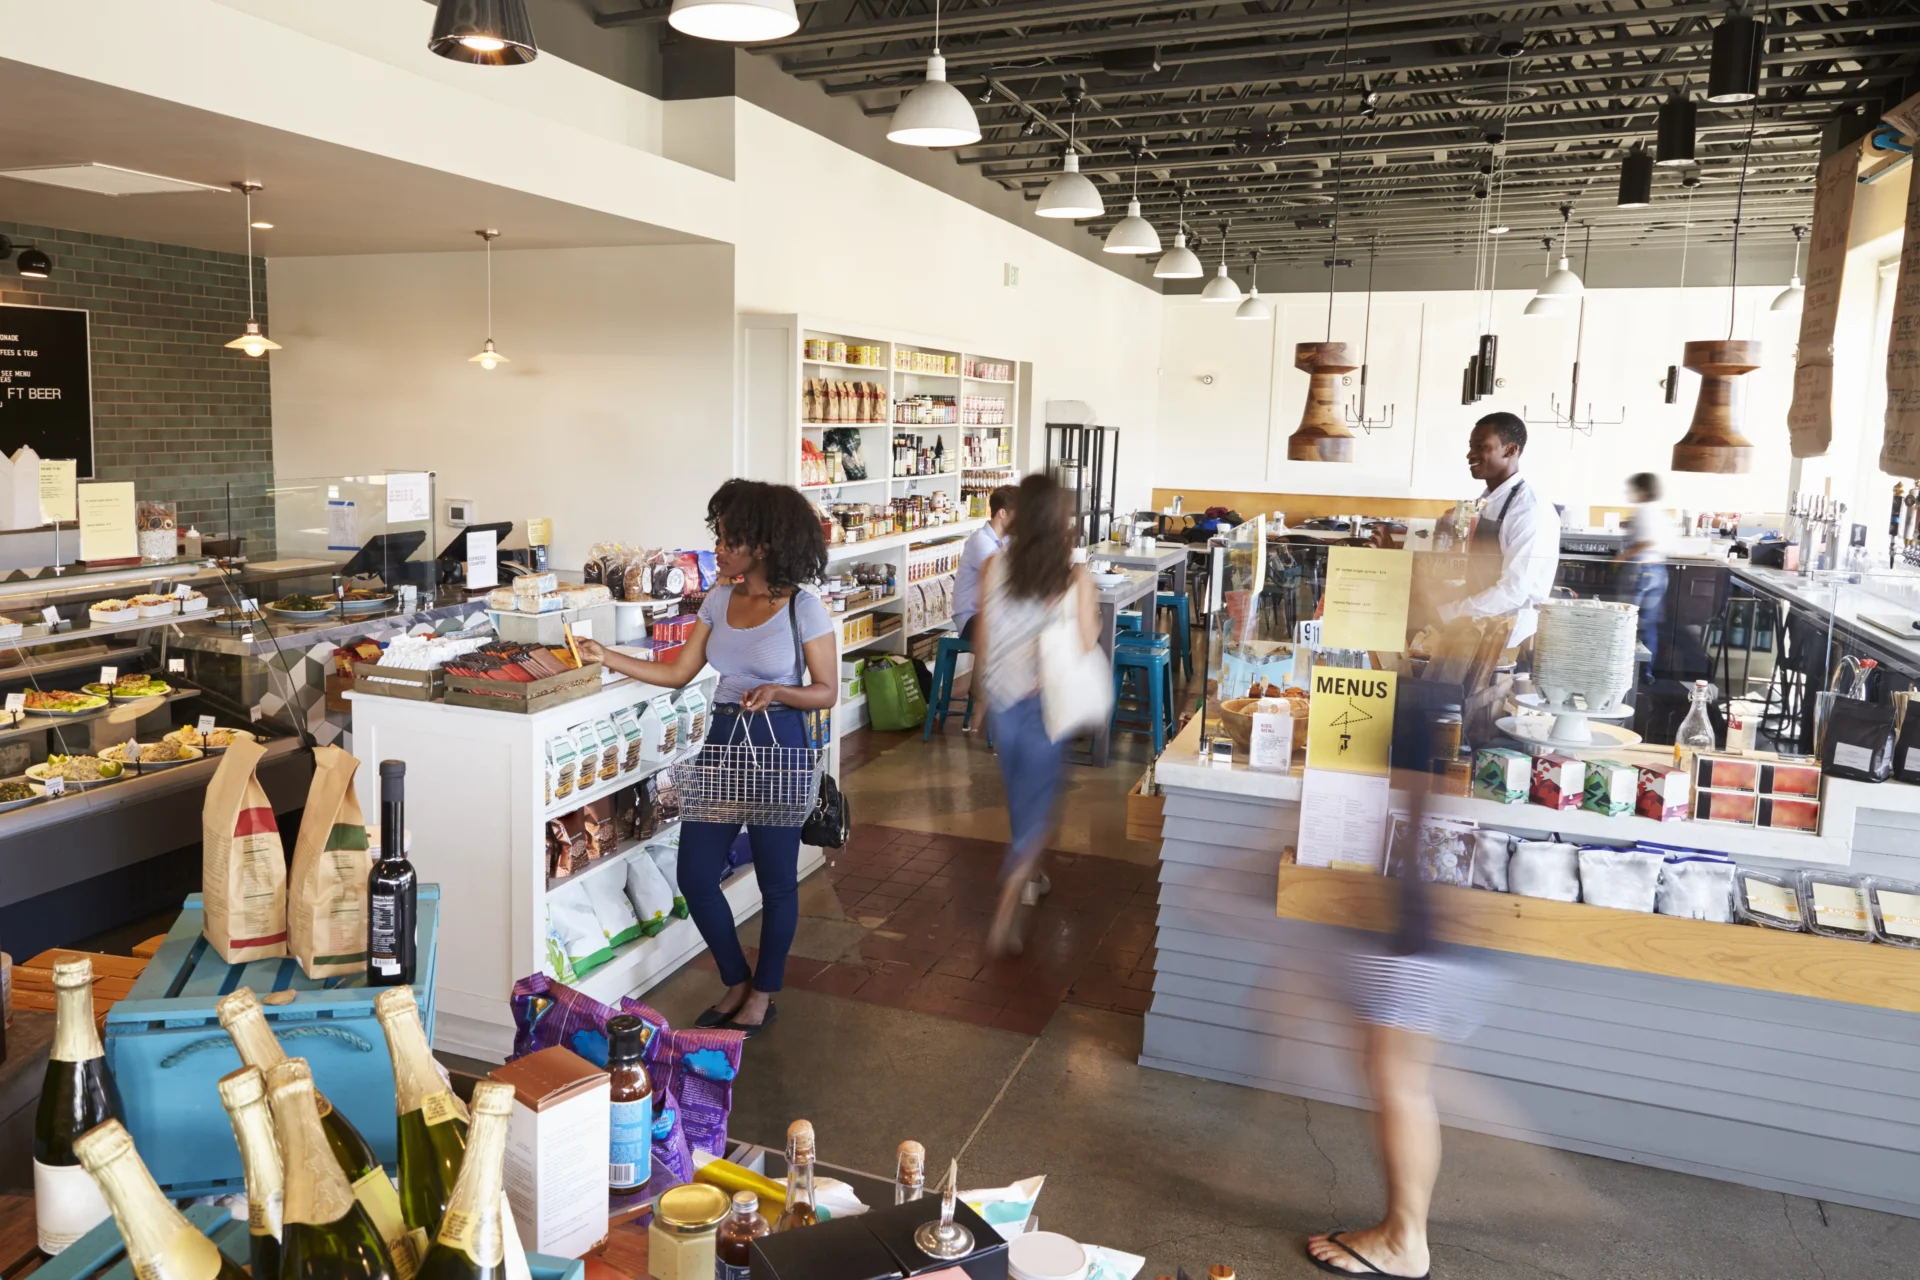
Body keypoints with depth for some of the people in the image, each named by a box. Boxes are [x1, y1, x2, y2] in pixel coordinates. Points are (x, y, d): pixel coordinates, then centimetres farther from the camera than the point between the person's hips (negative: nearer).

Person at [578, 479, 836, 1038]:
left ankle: (762, 995, 28)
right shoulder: (720, 600, 6)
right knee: (695, 876, 7)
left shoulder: (803, 607, -11)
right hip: (723, 741, 6)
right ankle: (736, 983, 29)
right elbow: (678, 672, 9)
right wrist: (608, 658, 3)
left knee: (777, 881, 7)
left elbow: (826, 691, -7)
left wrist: (778, 690, -24)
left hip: (778, 746, -6)